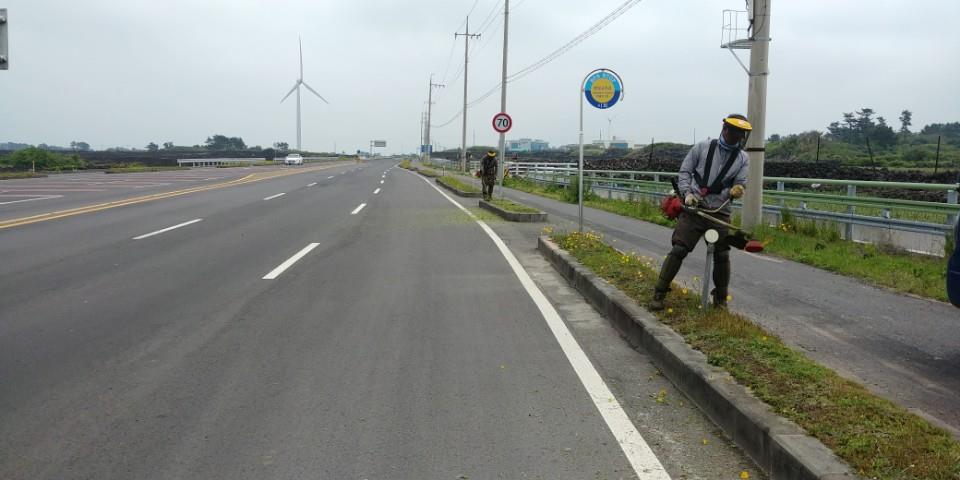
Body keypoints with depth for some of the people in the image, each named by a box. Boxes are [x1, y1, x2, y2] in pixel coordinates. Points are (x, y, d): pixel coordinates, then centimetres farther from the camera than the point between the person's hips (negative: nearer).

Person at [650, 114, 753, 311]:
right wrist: (687, 193, -9)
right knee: (678, 250, -8)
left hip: (720, 213, 2)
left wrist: (736, 190, -18)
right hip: (694, 207, -2)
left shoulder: (743, 158, 10)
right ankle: (659, 294, 0)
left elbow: (740, 183, 6)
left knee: (722, 256, 2)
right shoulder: (703, 147, 4)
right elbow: (684, 171, 6)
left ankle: (721, 299, 22)